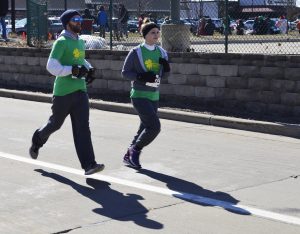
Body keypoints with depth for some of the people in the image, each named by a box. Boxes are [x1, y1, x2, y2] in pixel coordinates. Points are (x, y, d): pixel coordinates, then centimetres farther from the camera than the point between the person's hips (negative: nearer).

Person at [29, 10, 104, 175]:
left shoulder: (80, 42, 14)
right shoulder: (61, 42, -10)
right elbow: (51, 66, -19)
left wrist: (89, 68, 12)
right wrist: (74, 70, -24)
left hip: (80, 91, 6)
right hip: (63, 92, -6)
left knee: (83, 127, -5)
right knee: (55, 124, 12)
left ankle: (88, 164, -11)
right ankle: (37, 141, 42)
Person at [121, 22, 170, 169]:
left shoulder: (162, 52, 7)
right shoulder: (136, 52, -10)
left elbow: (164, 74, 15)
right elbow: (125, 73, -7)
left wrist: (166, 67, -8)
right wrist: (141, 76, -22)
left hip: (154, 96, 7)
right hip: (139, 96, -7)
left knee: (145, 128, 12)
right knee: (155, 126, -17)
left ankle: (129, 156, 29)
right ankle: (135, 150, 5)